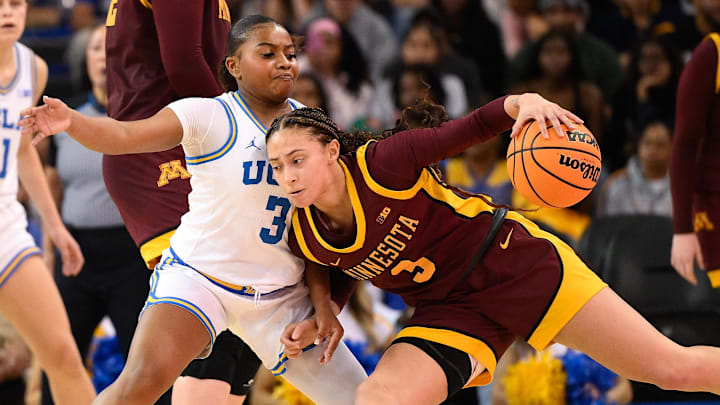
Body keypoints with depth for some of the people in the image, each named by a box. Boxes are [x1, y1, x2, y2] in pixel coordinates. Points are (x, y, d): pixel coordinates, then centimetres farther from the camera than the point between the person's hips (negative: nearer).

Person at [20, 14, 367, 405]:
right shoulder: (210, 116, -9)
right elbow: (126, 135, -23)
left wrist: (322, 301, -5)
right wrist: (71, 122, -43)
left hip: (280, 298, 5)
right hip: (197, 274, -5)